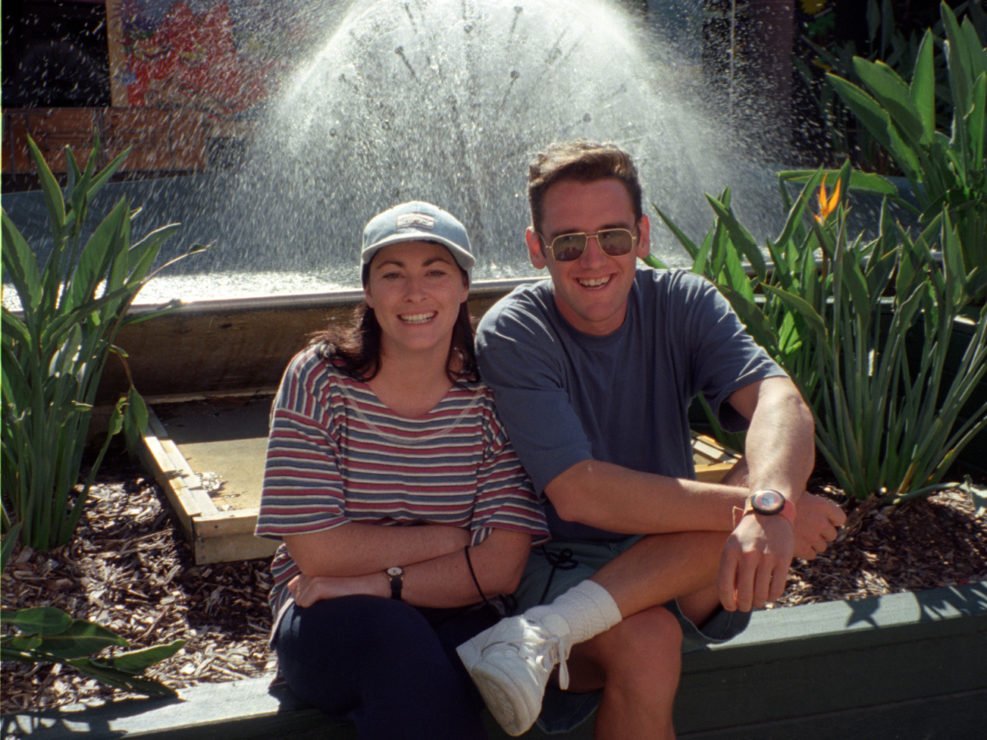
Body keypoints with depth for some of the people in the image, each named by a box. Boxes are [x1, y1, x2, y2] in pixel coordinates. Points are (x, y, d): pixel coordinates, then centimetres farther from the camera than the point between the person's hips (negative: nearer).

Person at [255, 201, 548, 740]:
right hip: (328, 627, -1)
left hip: (455, 620, 1)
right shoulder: (319, 380, -7)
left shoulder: (492, 394, -4)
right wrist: (451, 538, -11)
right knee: (397, 637, -33)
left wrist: (376, 582, -18)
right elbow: (317, 553, -12)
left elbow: (500, 569, -9)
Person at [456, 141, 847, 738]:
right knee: (647, 642, -38)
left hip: (682, 570, 5)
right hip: (560, 569, -5)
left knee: (773, 481, -28)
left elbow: (780, 403, -21)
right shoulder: (512, 334, -14)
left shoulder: (683, 303, -3)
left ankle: (543, 635, -29)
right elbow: (578, 493, -24)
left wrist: (770, 504, -44)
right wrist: (743, 506, -31)